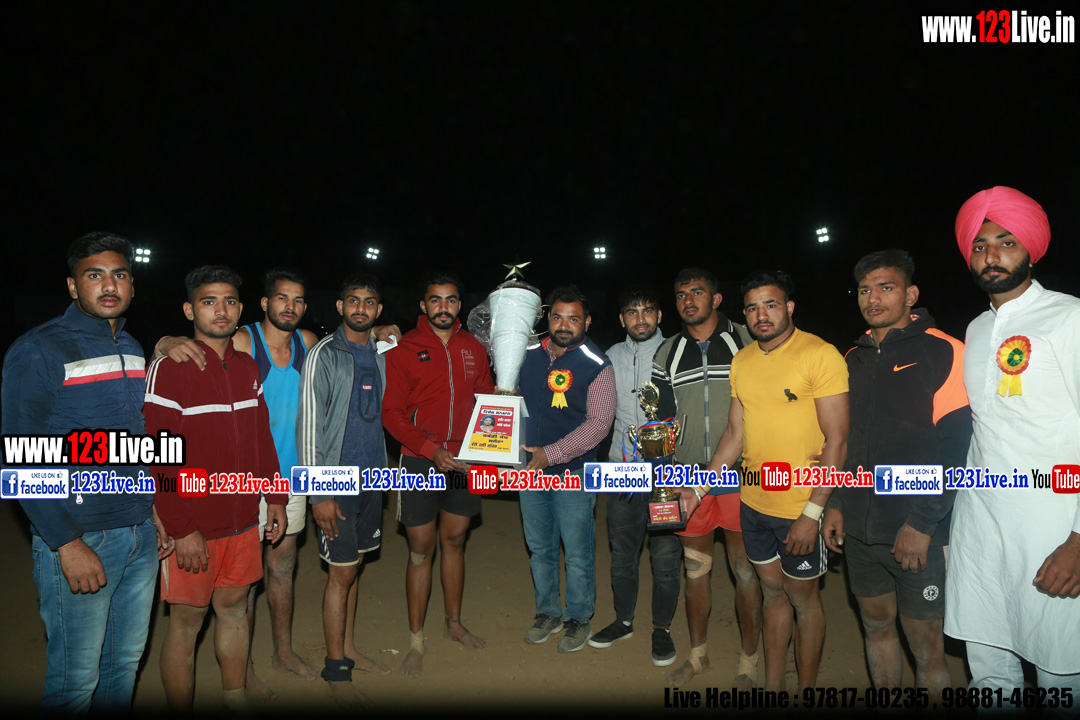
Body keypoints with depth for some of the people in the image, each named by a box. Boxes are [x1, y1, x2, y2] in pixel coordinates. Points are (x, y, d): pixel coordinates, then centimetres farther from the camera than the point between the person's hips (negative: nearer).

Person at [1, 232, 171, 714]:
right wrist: (67, 543, -17)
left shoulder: (134, 350, 11)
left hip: (141, 535, 6)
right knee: (75, 679, 4)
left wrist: (155, 512, 12)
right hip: (79, 538, -6)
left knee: (126, 661, 17)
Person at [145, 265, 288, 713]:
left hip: (243, 521, 6)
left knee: (234, 608, 17)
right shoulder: (169, 368, -12)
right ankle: (181, 714, 26)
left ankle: (236, 700, 34)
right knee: (186, 621, 7)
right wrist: (182, 530, -17)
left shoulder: (247, 368, 8)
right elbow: (158, 459, -15)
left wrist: (275, 497, 10)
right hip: (192, 529, -6)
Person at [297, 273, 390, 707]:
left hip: (372, 476, 6)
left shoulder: (381, 353, 10)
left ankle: (348, 650, 29)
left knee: (353, 565, 15)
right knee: (342, 572, -1)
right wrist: (319, 494, -16)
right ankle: (336, 672, 13)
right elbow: (309, 427, -13)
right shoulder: (324, 355, -10)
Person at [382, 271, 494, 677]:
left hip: (463, 462, 4)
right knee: (421, 549, 4)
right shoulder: (405, 350, -5)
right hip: (421, 462, -3)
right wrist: (432, 450, -20)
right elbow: (392, 414, -9)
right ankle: (416, 641, 20)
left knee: (455, 540, 16)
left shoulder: (473, 349, 7)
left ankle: (454, 624, 33)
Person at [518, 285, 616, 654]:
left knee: (577, 552, 5)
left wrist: (552, 453, -21)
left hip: (574, 473, -4)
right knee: (539, 548, 15)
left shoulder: (597, 366, -10)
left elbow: (599, 423, -15)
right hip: (531, 469, 5)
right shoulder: (529, 355, 4)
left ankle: (579, 618, 27)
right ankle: (548, 612, 34)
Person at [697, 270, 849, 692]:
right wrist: (700, 488, 7)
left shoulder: (820, 355, -13)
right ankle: (772, 687, 31)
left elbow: (837, 440, -15)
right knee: (772, 591, 17)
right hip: (753, 502, 5)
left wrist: (812, 514, -19)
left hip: (801, 508, -5)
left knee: (802, 598, 10)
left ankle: (807, 691, 29)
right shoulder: (742, 361, 6)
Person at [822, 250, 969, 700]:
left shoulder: (943, 353, -8)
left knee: (924, 642, 5)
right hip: (858, 529, 6)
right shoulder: (853, 359, 11)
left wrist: (922, 523, -16)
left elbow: (958, 446, -13)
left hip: (919, 532, -5)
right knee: (876, 626, 17)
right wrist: (836, 504, 9)